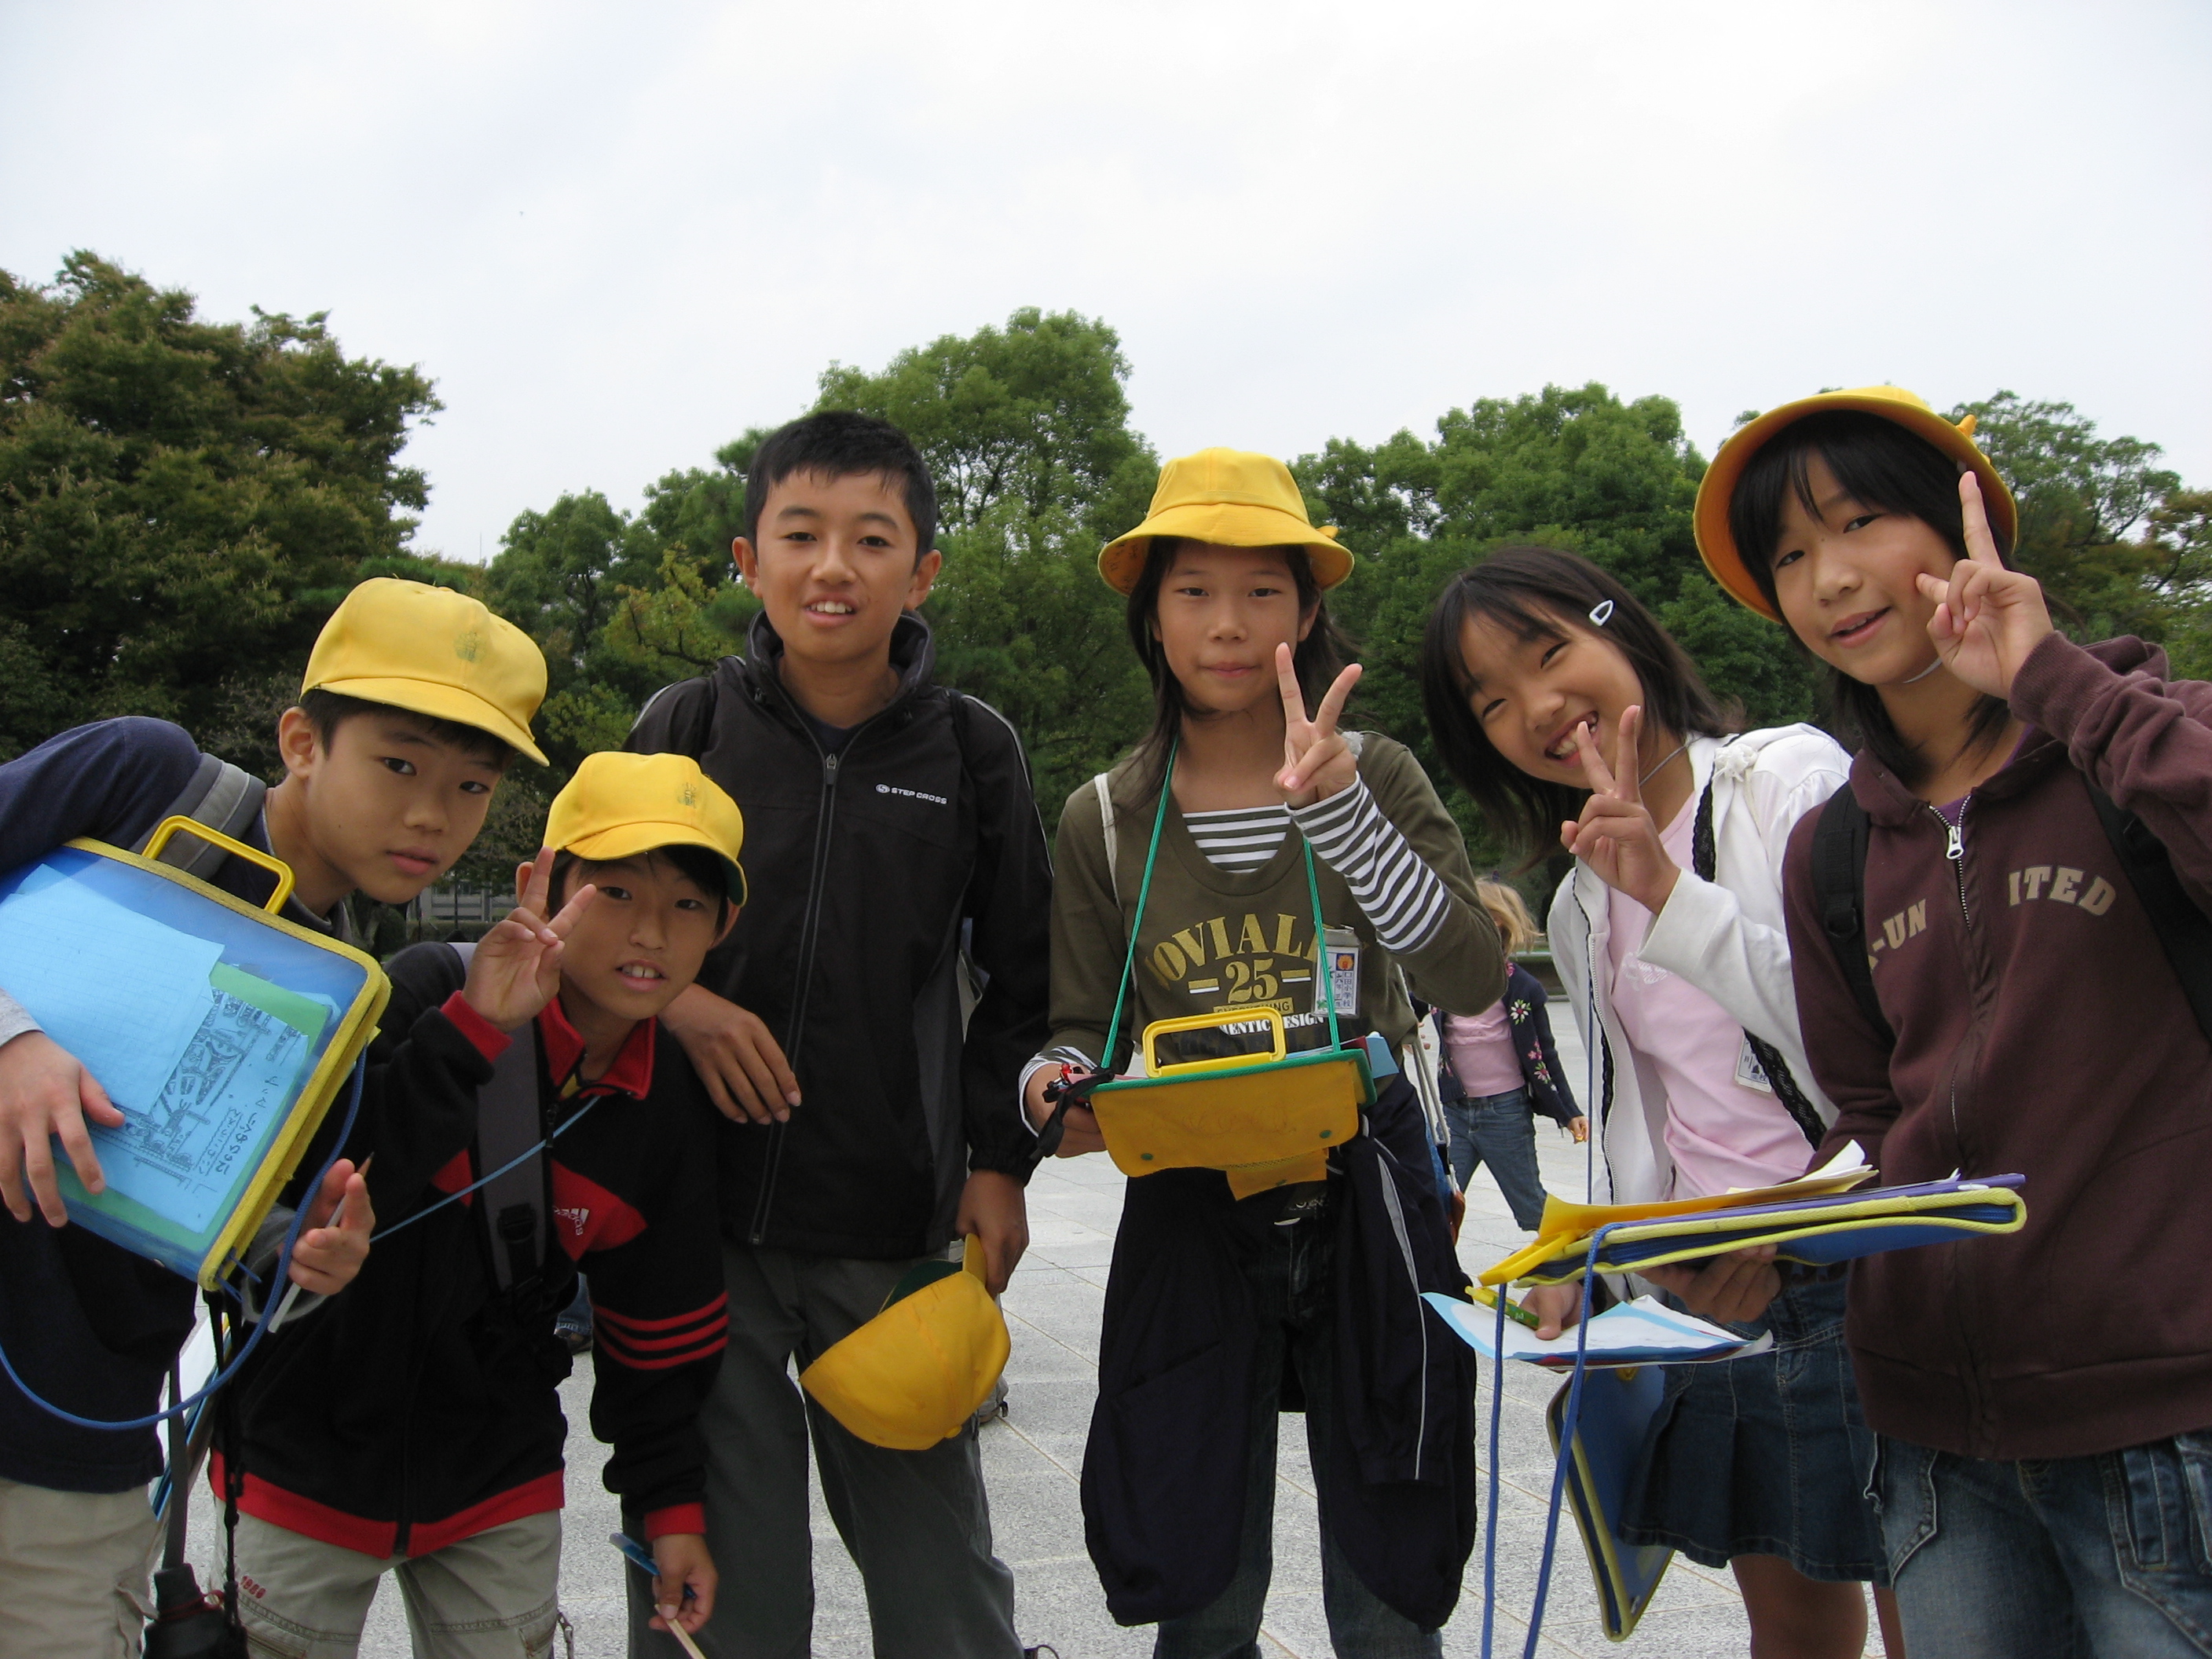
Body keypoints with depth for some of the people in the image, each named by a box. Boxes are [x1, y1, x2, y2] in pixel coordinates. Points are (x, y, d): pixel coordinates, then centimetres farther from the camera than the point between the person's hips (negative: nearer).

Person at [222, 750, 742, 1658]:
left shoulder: (672, 1109, -5)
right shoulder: (426, 994, -19)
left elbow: (659, 1330, 4)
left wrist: (671, 1505, 4)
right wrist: (472, 1032, -36)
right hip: (314, 1454, -3)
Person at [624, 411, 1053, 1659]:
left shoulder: (973, 748, 1)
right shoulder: (684, 728, 1)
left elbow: (1021, 981, 8)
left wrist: (999, 1160, 0)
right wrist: (672, 1001, -10)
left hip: (897, 1225, 0)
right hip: (695, 1213, 1)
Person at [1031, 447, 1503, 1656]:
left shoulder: (1375, 775, -3)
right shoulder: (1104, 821, 1)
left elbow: (1473, 980, -17)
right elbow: (1083, 1030, 4)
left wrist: (1332, 803, -28)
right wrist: (1054, 1089, -20)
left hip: (1366, 1209, 0)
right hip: (1190, 1222, 1)